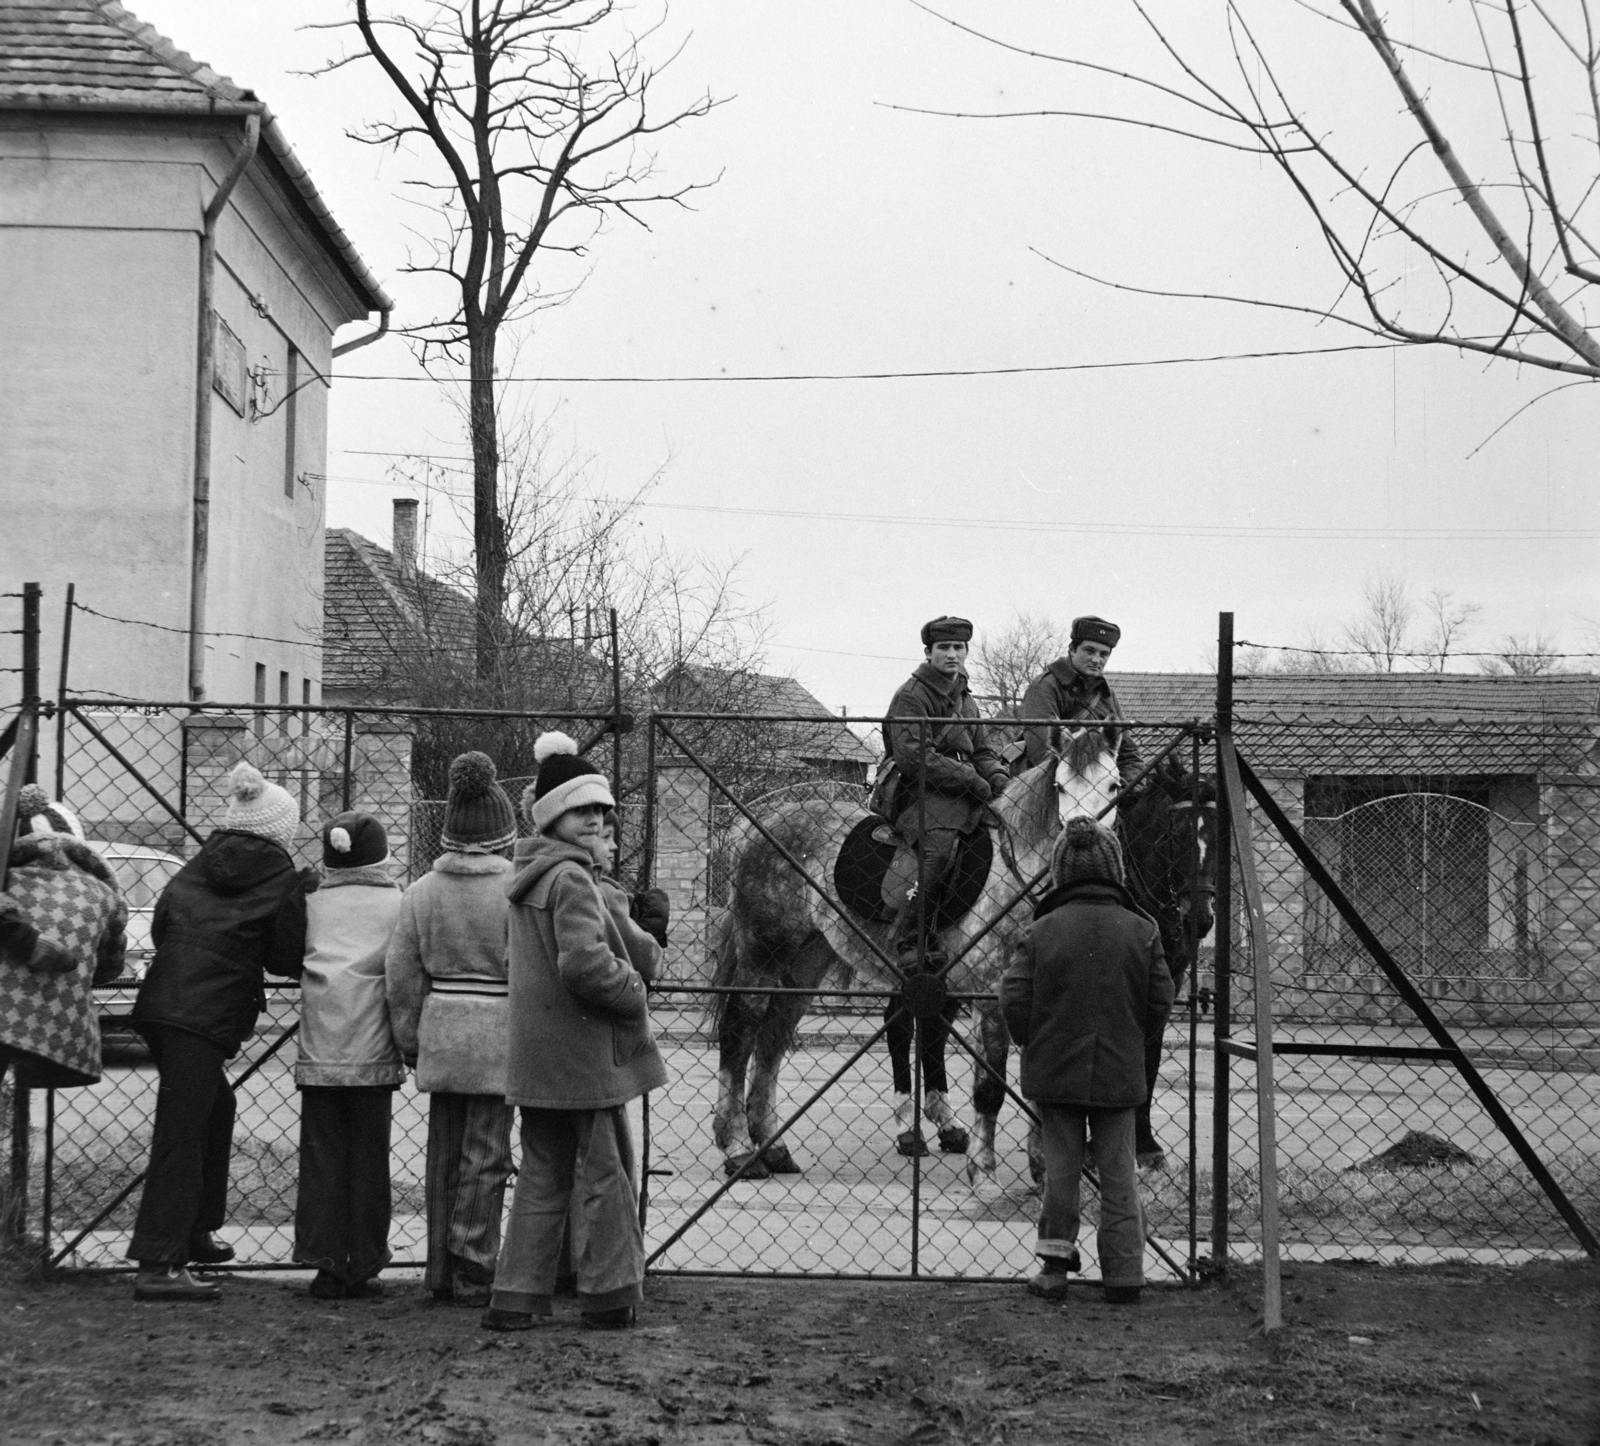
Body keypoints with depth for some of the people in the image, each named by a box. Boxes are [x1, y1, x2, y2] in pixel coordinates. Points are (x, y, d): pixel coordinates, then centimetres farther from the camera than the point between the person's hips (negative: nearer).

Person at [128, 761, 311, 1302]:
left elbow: (158, 926, 17)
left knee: (215, 1107, 25)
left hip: (162, 1006, 7)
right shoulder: (282, 881, -2)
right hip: (209, 1016, -7)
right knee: (182, 1135, -10)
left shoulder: (196, 868, 15)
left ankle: (195, 1233, 33)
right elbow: (289, 959, 2)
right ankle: (158, 1264, -14)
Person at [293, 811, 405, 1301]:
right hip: (372, 1050, -2)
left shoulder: (313, 903, 7)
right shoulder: (396, 903, 0)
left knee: (321, 1155, 7)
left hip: (319, 1052, 2)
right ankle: (362, 1267, 7)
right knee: (368, 1159, 5)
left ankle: (326, 1262, 5)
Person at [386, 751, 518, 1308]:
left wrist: (410, 1042, 16)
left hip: (440, 1033, 5)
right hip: (496, 1035, -5)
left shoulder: (422, 891, 5)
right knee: (485, 1157, 1)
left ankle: (442, 1270, 19)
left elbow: (402, 975, 6)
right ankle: (472, 1274, 3)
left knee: (444, 1155, 13)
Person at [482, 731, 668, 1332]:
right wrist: (634, 992, -12)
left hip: (538, 1058, 9)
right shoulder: (571, 877, -16)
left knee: (543, 1176, 13)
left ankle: (516, 1298, 13)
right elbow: (585, 963, -27)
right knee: (606, 1170, 3)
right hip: (585, 1052, -9)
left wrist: (642, 950, 4)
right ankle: (610, 1294, 11)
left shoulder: (529, 874, 15)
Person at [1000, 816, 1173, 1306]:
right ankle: (1123, 1273, 7)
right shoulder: (1140, 931, -4)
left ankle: (1055, 1263, 11)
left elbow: (1014, 999, -8)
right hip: (1120, 1072, 1)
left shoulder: (1042, 931, -8)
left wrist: (1034, 1044, 10)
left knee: (1060, 1166, 10)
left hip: (1054, 1070, 0)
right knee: (1117, 1171, 7)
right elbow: (1160, 1003, -1)